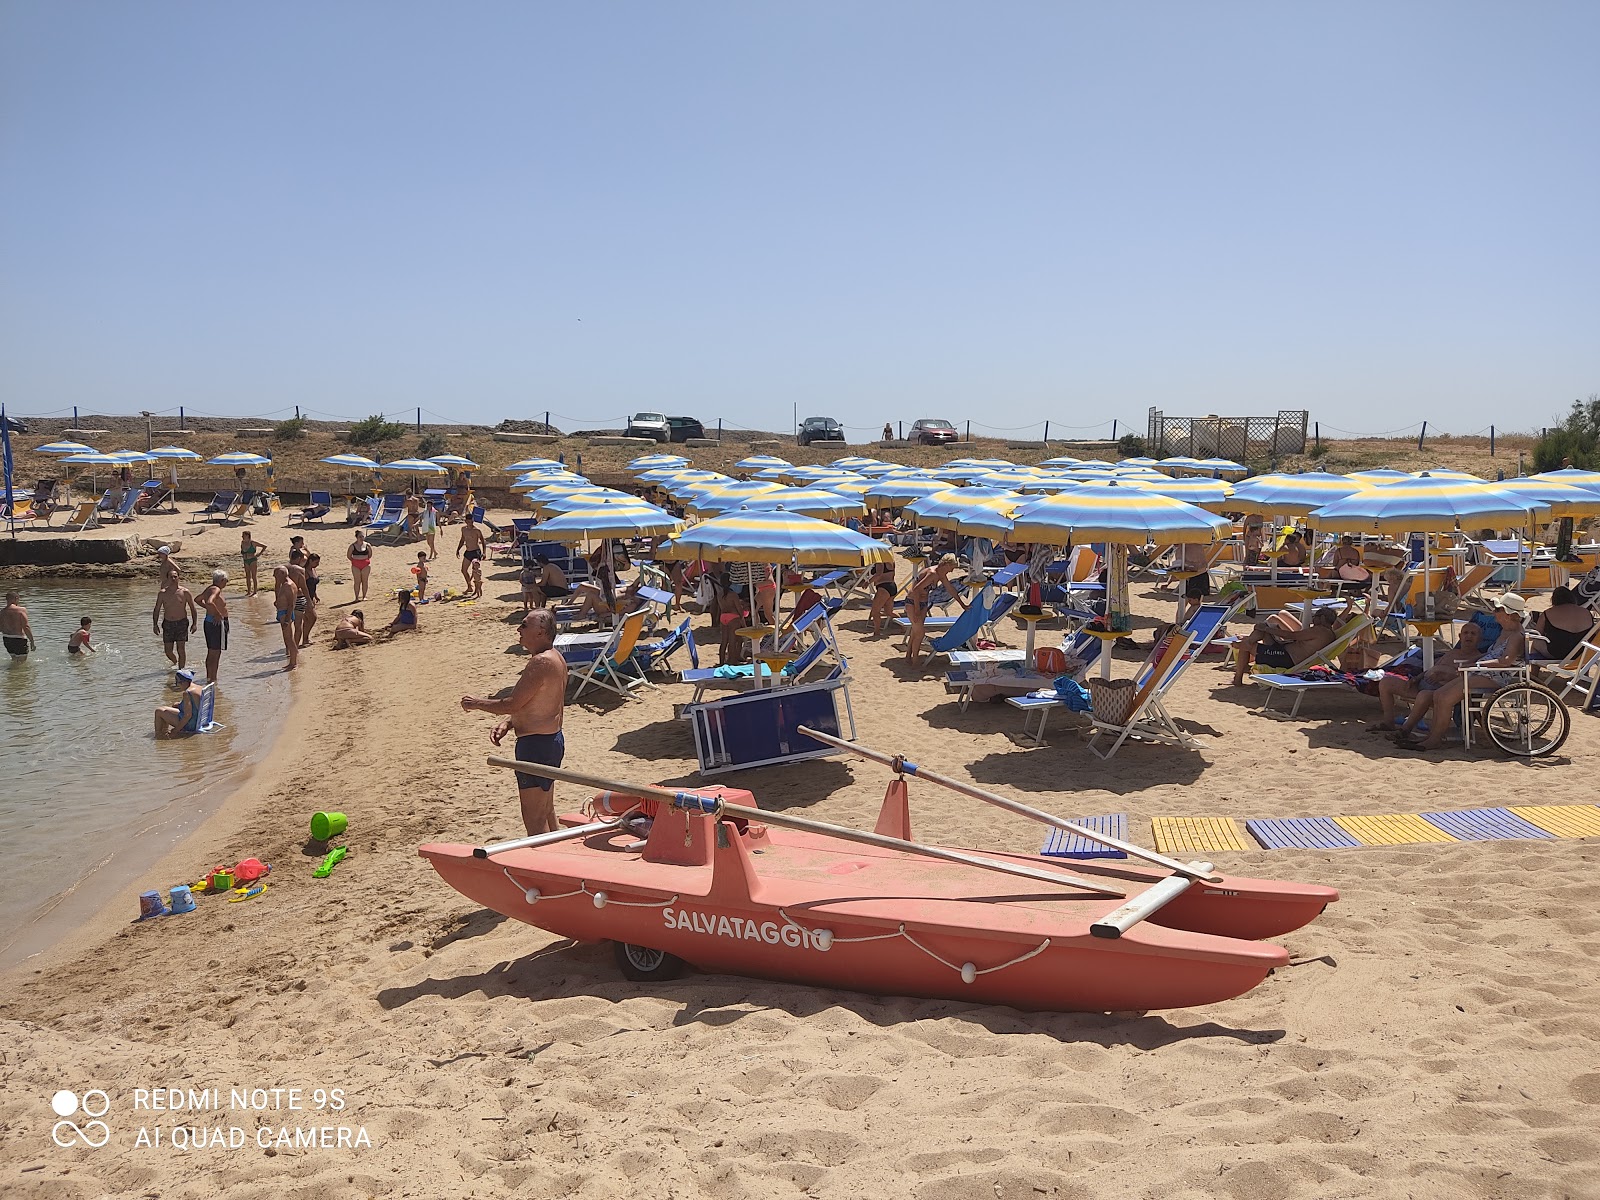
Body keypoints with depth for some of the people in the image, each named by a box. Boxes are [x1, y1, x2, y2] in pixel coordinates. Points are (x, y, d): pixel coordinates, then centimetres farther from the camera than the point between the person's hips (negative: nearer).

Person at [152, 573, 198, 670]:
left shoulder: (185, 592, -3)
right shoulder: (162, 593, 1)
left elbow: (193, 609, 3)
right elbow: (156, 610, 9)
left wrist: (195, 623, -4)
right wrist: (155, 624, 2)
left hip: (181, 623, -2)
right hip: (167, 624, 2)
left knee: (181, 649, -8)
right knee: (168, 651, 4)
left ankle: (181, 669, 4)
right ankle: (175, 663, 33)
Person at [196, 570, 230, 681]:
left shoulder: (210, 589, 13)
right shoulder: (216, 590, -17)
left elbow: (197, 599, 25)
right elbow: (209, 602, -34)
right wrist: (218, 614, -22)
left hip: (209, 622, 10)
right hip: (217, 623, -10)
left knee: (211, 652, 18)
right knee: (215, 653, -6)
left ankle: (209, 677, 27)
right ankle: (212, 679, -4)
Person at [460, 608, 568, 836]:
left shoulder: (541, 662, -22)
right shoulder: (554, 657, 11)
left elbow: (513, 704, -21)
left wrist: (477, 703, -6)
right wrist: (507, 724, 8)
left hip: (536, 744, -11)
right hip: (550, 740, 11)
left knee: (534, 821, -4)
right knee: (545, 812, 21)